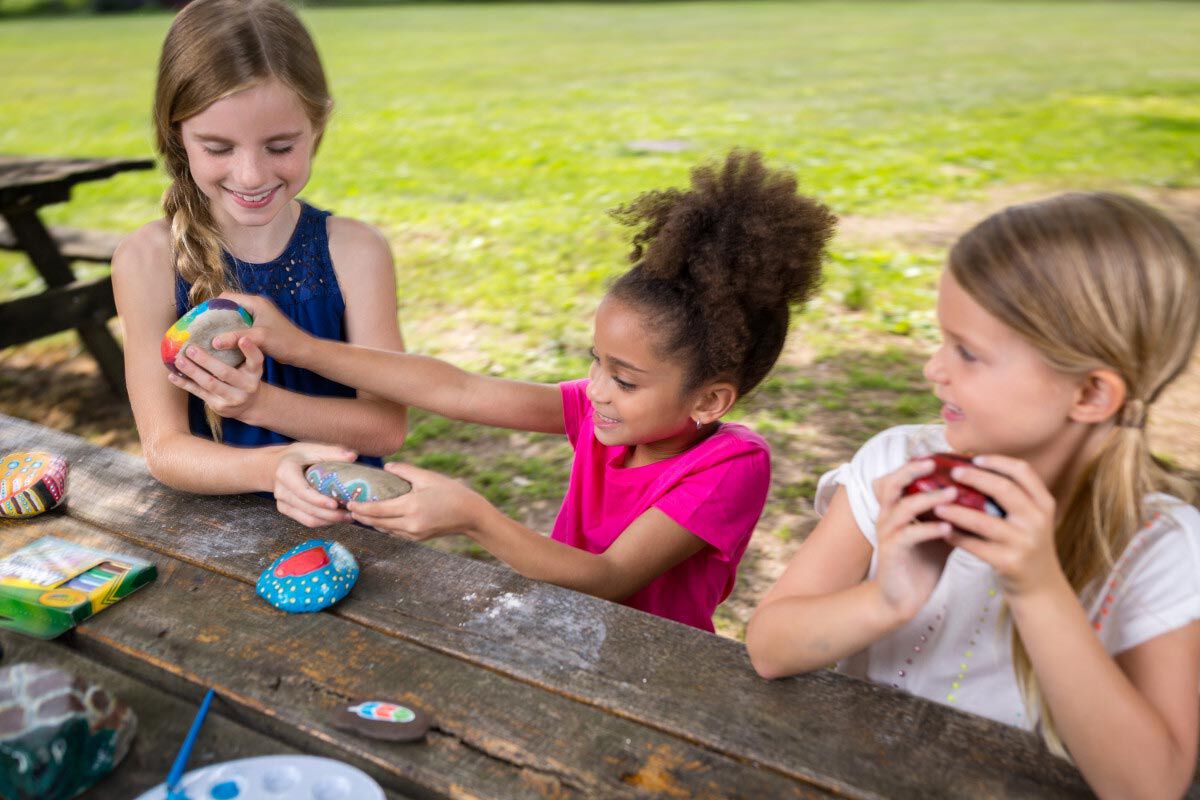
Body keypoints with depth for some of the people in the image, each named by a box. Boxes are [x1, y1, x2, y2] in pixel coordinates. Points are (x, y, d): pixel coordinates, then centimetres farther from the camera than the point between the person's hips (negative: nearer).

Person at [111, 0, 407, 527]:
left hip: (342, 522, 0)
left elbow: (386, 428, -7)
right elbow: (164, 447, -8)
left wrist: (260, 402, -23)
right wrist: (272, 467, -28)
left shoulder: (354, 251, -7)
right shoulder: (149, 261, -7)